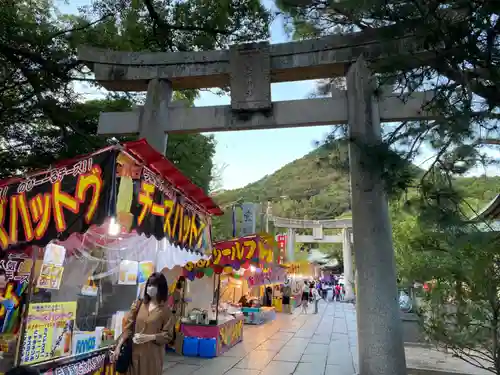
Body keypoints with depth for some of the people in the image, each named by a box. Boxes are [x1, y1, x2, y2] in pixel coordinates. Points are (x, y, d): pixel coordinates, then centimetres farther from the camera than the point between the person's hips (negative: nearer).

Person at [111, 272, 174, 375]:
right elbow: (128, 328, 1)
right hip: (135, 352, 3)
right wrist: (118, 347, -6)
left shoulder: (165, 310, -8)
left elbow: (168, 335, -8)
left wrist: (149, 337, -19)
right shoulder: (138, 305, 1)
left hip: (152, 355, -2)